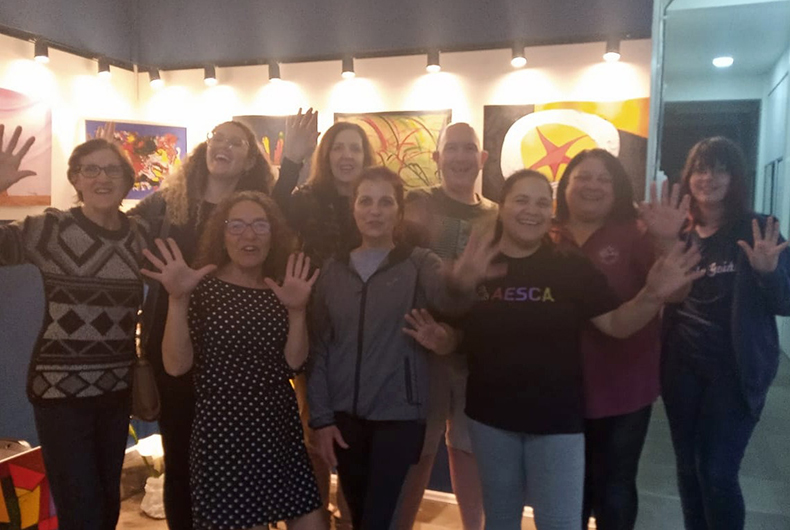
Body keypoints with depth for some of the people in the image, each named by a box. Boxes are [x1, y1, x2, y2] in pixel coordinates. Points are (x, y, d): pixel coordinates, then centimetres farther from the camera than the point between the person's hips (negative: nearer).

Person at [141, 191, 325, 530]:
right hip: (223, 436, -5)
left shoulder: (279, 293, 6)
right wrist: (177, 299, -26)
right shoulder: (203, 288, -7)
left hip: (281, 432, 5)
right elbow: (176, 365, -15)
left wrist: (296, 311, -13)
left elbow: (294, 362, 0)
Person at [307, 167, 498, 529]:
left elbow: (443, 296, -27)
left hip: (398, 414, -3)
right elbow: (319, 347, 6)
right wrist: (321, 416, 1)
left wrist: (460, 283, -50)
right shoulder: (333, 270, 4)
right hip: (343, 415, 3)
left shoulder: (419, 263, -4)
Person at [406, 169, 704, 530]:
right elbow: (455, 333, 5)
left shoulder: (573, 268, -6)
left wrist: (652, 295, -22)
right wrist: (439, 340, -16)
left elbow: (616, 324, -6)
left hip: (557, 418, -1)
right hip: (490, 415, 2)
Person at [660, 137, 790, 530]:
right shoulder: (678, 233, 3)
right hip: (682, 367, 4)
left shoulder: (757, 231, -6)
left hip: (734, 369, -3)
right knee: (688, 467, 13)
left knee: (717, 472, -3)